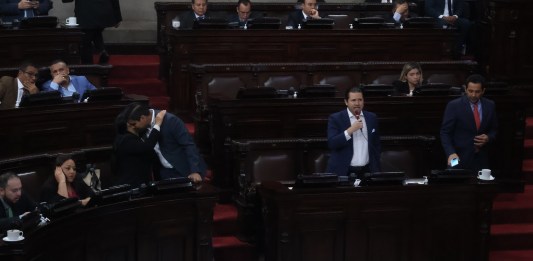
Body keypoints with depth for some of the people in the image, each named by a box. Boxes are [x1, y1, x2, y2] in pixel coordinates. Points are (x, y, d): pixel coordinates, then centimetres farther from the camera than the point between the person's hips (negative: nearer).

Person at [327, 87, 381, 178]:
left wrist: (377, 169, 9)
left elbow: (376, 145, 14)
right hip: (343, 172, -3)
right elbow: (331, 143, -14)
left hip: (367, 171, 3)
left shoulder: (371, 118, 8)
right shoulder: (335, 118, -4)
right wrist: (350, 130, -21)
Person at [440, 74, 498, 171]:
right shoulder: (454, 106, -6)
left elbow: (494, 130, 17)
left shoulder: (490, 105, 6)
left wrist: (488, 138, -6)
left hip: (481, 160, 3)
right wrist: (451, 153, -23)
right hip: (459, 159, -3)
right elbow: (445, 133, -8)